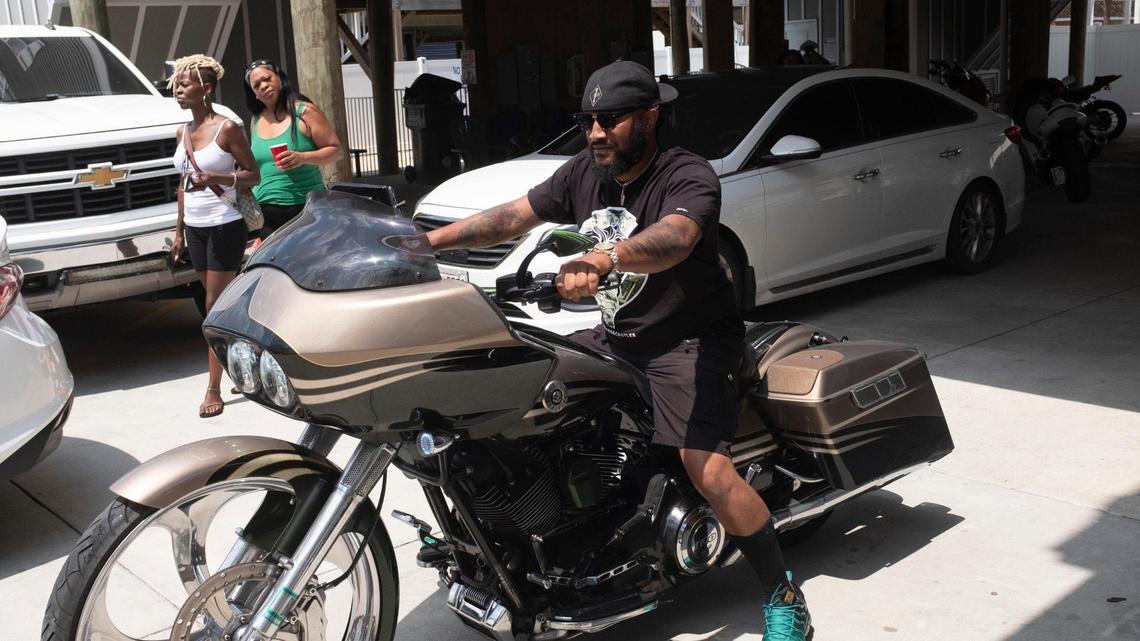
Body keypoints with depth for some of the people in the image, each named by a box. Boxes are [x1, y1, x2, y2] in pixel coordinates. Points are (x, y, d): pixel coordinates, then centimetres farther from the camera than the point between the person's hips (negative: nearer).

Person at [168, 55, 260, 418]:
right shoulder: (183, 132, 11)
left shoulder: (227, 128, -10)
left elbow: (253, 175, -8)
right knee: (220, 303, 11)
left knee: (216, 306, -6)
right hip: (195, 227, 7)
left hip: (224, 225, -7)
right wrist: (179, 230, 16)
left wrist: (215, 178, -24)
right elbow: (183, 184, 17)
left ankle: (214, 388, -1)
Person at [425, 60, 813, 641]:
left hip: (689, 338, -7)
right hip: (614, 336, 8)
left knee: (708, 471, -24)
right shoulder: (583, 173, 5)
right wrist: (429, 240, -4)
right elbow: (513, 216, 5)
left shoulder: (689, 176, -18)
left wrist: (602, 259, -58)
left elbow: (673, 238, -39)